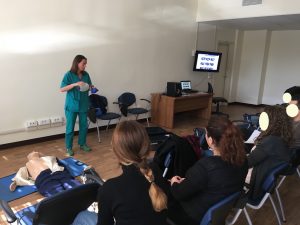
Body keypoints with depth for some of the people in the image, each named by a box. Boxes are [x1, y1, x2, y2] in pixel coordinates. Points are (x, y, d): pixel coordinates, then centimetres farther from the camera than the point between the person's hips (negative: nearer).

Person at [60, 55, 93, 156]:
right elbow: (62, 89, -15)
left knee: (84, 126, 13)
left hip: (84, 105, 5)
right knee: (70, 128, 4)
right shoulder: (69, 75, -11)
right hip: (72, 106, -4)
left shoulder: (86, 75, 3)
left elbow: (89, 86, 16)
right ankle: (69, 148, 18)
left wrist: (91, 86, -8)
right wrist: (75, 84, -27)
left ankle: (82, 144, 30)